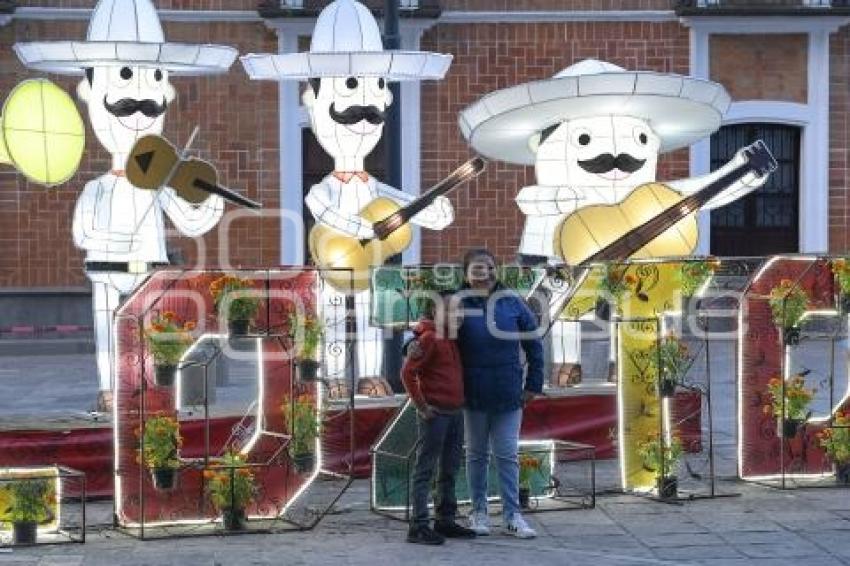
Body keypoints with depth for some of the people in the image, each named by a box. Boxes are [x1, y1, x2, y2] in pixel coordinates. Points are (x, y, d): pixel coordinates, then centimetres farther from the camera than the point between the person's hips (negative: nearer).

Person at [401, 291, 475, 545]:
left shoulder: (452, 338, 14)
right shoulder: (428, 338, -11)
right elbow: (408, 372, -18)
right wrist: (421, 405, -16)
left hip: (456, 412, 9)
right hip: (435, 413, -9)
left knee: (450, 470, 14)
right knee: (425, 470, -6)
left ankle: (446, 520, 22)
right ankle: (419, 526, -6)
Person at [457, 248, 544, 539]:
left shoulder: (512, 303, -2)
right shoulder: (459, 305, -5)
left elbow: (534, 345, 3)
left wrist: (533, 384, 1)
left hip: (508, 394, 0)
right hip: (473, 395, 0)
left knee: (507, 455, 3)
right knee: (477, 454, 11)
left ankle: (512, 515, 7)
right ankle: (478, 511, 20)